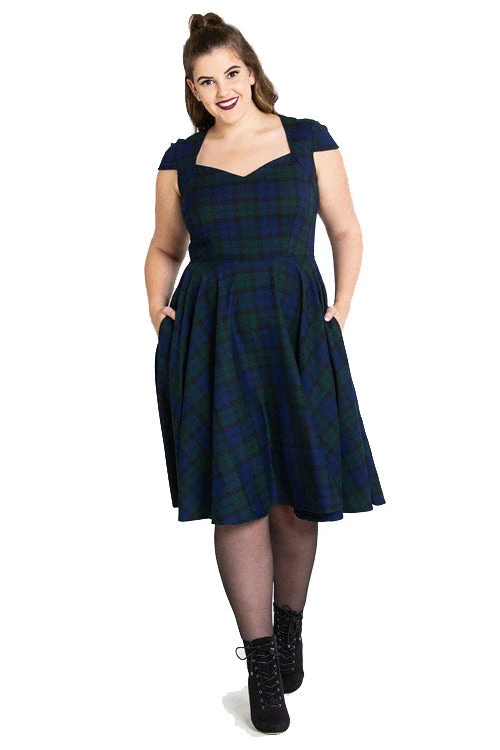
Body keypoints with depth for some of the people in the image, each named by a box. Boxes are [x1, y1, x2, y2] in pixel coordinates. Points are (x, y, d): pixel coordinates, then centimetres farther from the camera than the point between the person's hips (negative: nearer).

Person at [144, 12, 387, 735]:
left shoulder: (308, 139, 7)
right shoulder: (182, 158, 11)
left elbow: (347, 232, 11)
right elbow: (165, 248, 20)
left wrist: (341, 307, -2)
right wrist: (157, 308, 3)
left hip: (296, 332, 0)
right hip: (211, 341, 1)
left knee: (297, 498, 3)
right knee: (238, 498, -3)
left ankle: (289, 626, 29)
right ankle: (261, 663, 10)